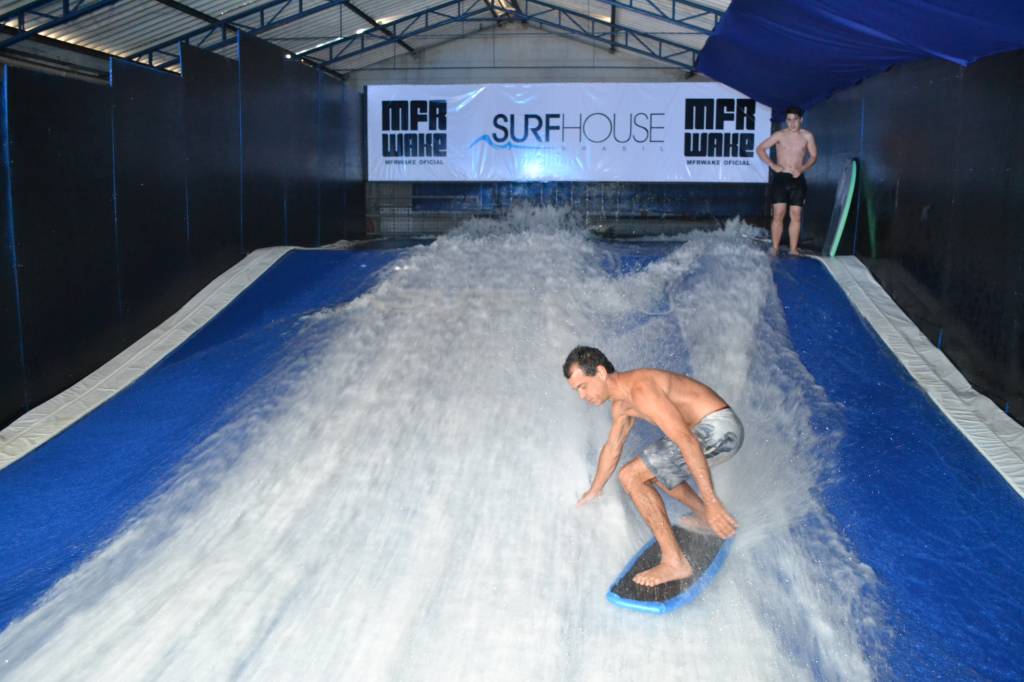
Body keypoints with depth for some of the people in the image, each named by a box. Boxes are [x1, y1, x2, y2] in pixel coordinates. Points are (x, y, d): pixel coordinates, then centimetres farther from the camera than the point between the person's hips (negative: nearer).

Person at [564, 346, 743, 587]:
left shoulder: (640, 390, -22)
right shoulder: (621, 404, 10)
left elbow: (687, 441, -29)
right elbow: (612, 447, 28)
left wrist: (711, 502, -31)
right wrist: (595, 490, 40)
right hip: (718, 429, 10)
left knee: (630, 476, -13)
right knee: (652, 470, 29)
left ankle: (675, 563, -14)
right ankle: (704, 518, 40)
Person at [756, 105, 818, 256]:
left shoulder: (807, 136, 3)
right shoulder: (780, 135, -1)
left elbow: (813, 156, 10)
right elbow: (760, 149, 2)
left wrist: (802, 169, -7)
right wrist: (772, 165, -7)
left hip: (797, 179, 2)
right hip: (780, 178, -1)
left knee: (796, 216, 0)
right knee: (778, 214, -6)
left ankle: (793, 249, 3)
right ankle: (775, 248, -2)